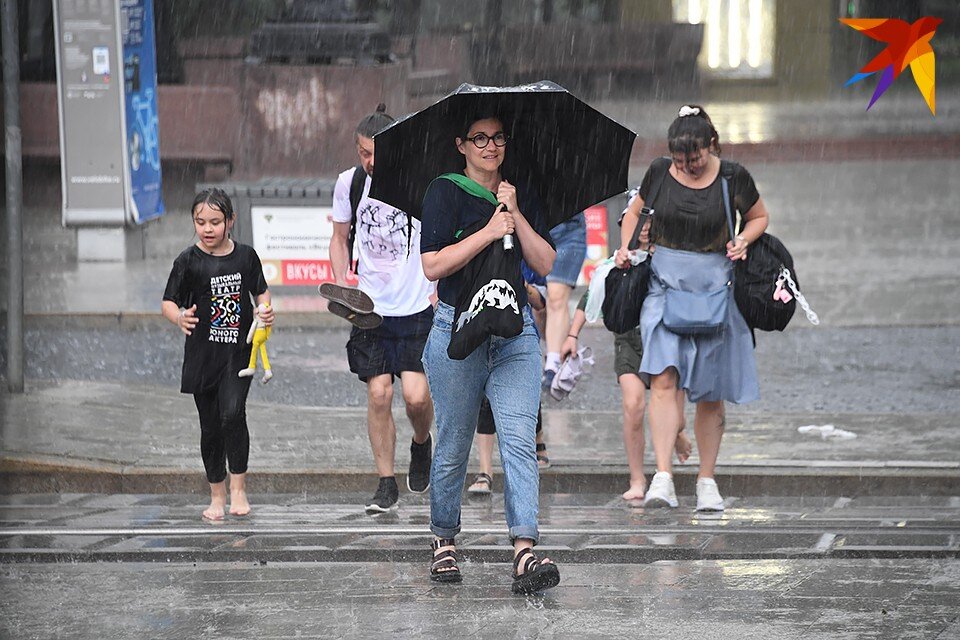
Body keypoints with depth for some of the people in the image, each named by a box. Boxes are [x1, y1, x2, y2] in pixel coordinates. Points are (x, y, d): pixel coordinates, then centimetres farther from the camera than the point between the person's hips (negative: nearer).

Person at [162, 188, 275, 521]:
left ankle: (238, 488, -8)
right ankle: (217, 496, 21)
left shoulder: (245, 256, 1)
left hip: (238, 352, 0)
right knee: (210, 427, 7)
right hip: (202, 355, 0)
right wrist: (179, 317, -26)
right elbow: (168, 302, -4)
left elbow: (261, 290, 16)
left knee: (232, 413, -20)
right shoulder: (189, 261, -5)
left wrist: (266, 310, -5)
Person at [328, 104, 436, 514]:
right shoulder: (349, 183, -1)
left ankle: (421, 443, 24)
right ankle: (386, 484, 6)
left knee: (416, 395, -10)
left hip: (417, 307, -2)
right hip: (370, 308, 2)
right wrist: (341, 287, 1)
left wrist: (439, 291, -4)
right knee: (379, 393, -5)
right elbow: (340, 238, 14)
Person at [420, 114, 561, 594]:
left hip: (515, 330, 2)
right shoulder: (444, 193, -1)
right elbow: (433, 266, -11)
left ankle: (525, 553, -21)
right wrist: (489, 232, -15)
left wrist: (516, 215, -5)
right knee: (453, 444, 5)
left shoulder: (522, 195, 11)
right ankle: (443, 541, 24)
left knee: (519, 439, -12)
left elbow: (546, 264, 5)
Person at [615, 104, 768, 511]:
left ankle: (707, 481, 17)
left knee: (710, 393, 3)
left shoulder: (732, 177, -2)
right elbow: (636, 212, 20)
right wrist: (626, 248, 4)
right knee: (663, 377, -18)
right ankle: (663, 478, -23)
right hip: (665, 283, 0)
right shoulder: (660, 172, 2)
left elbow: (759, 216, 14)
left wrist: (743, 240, -5)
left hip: (713, 287, 0)